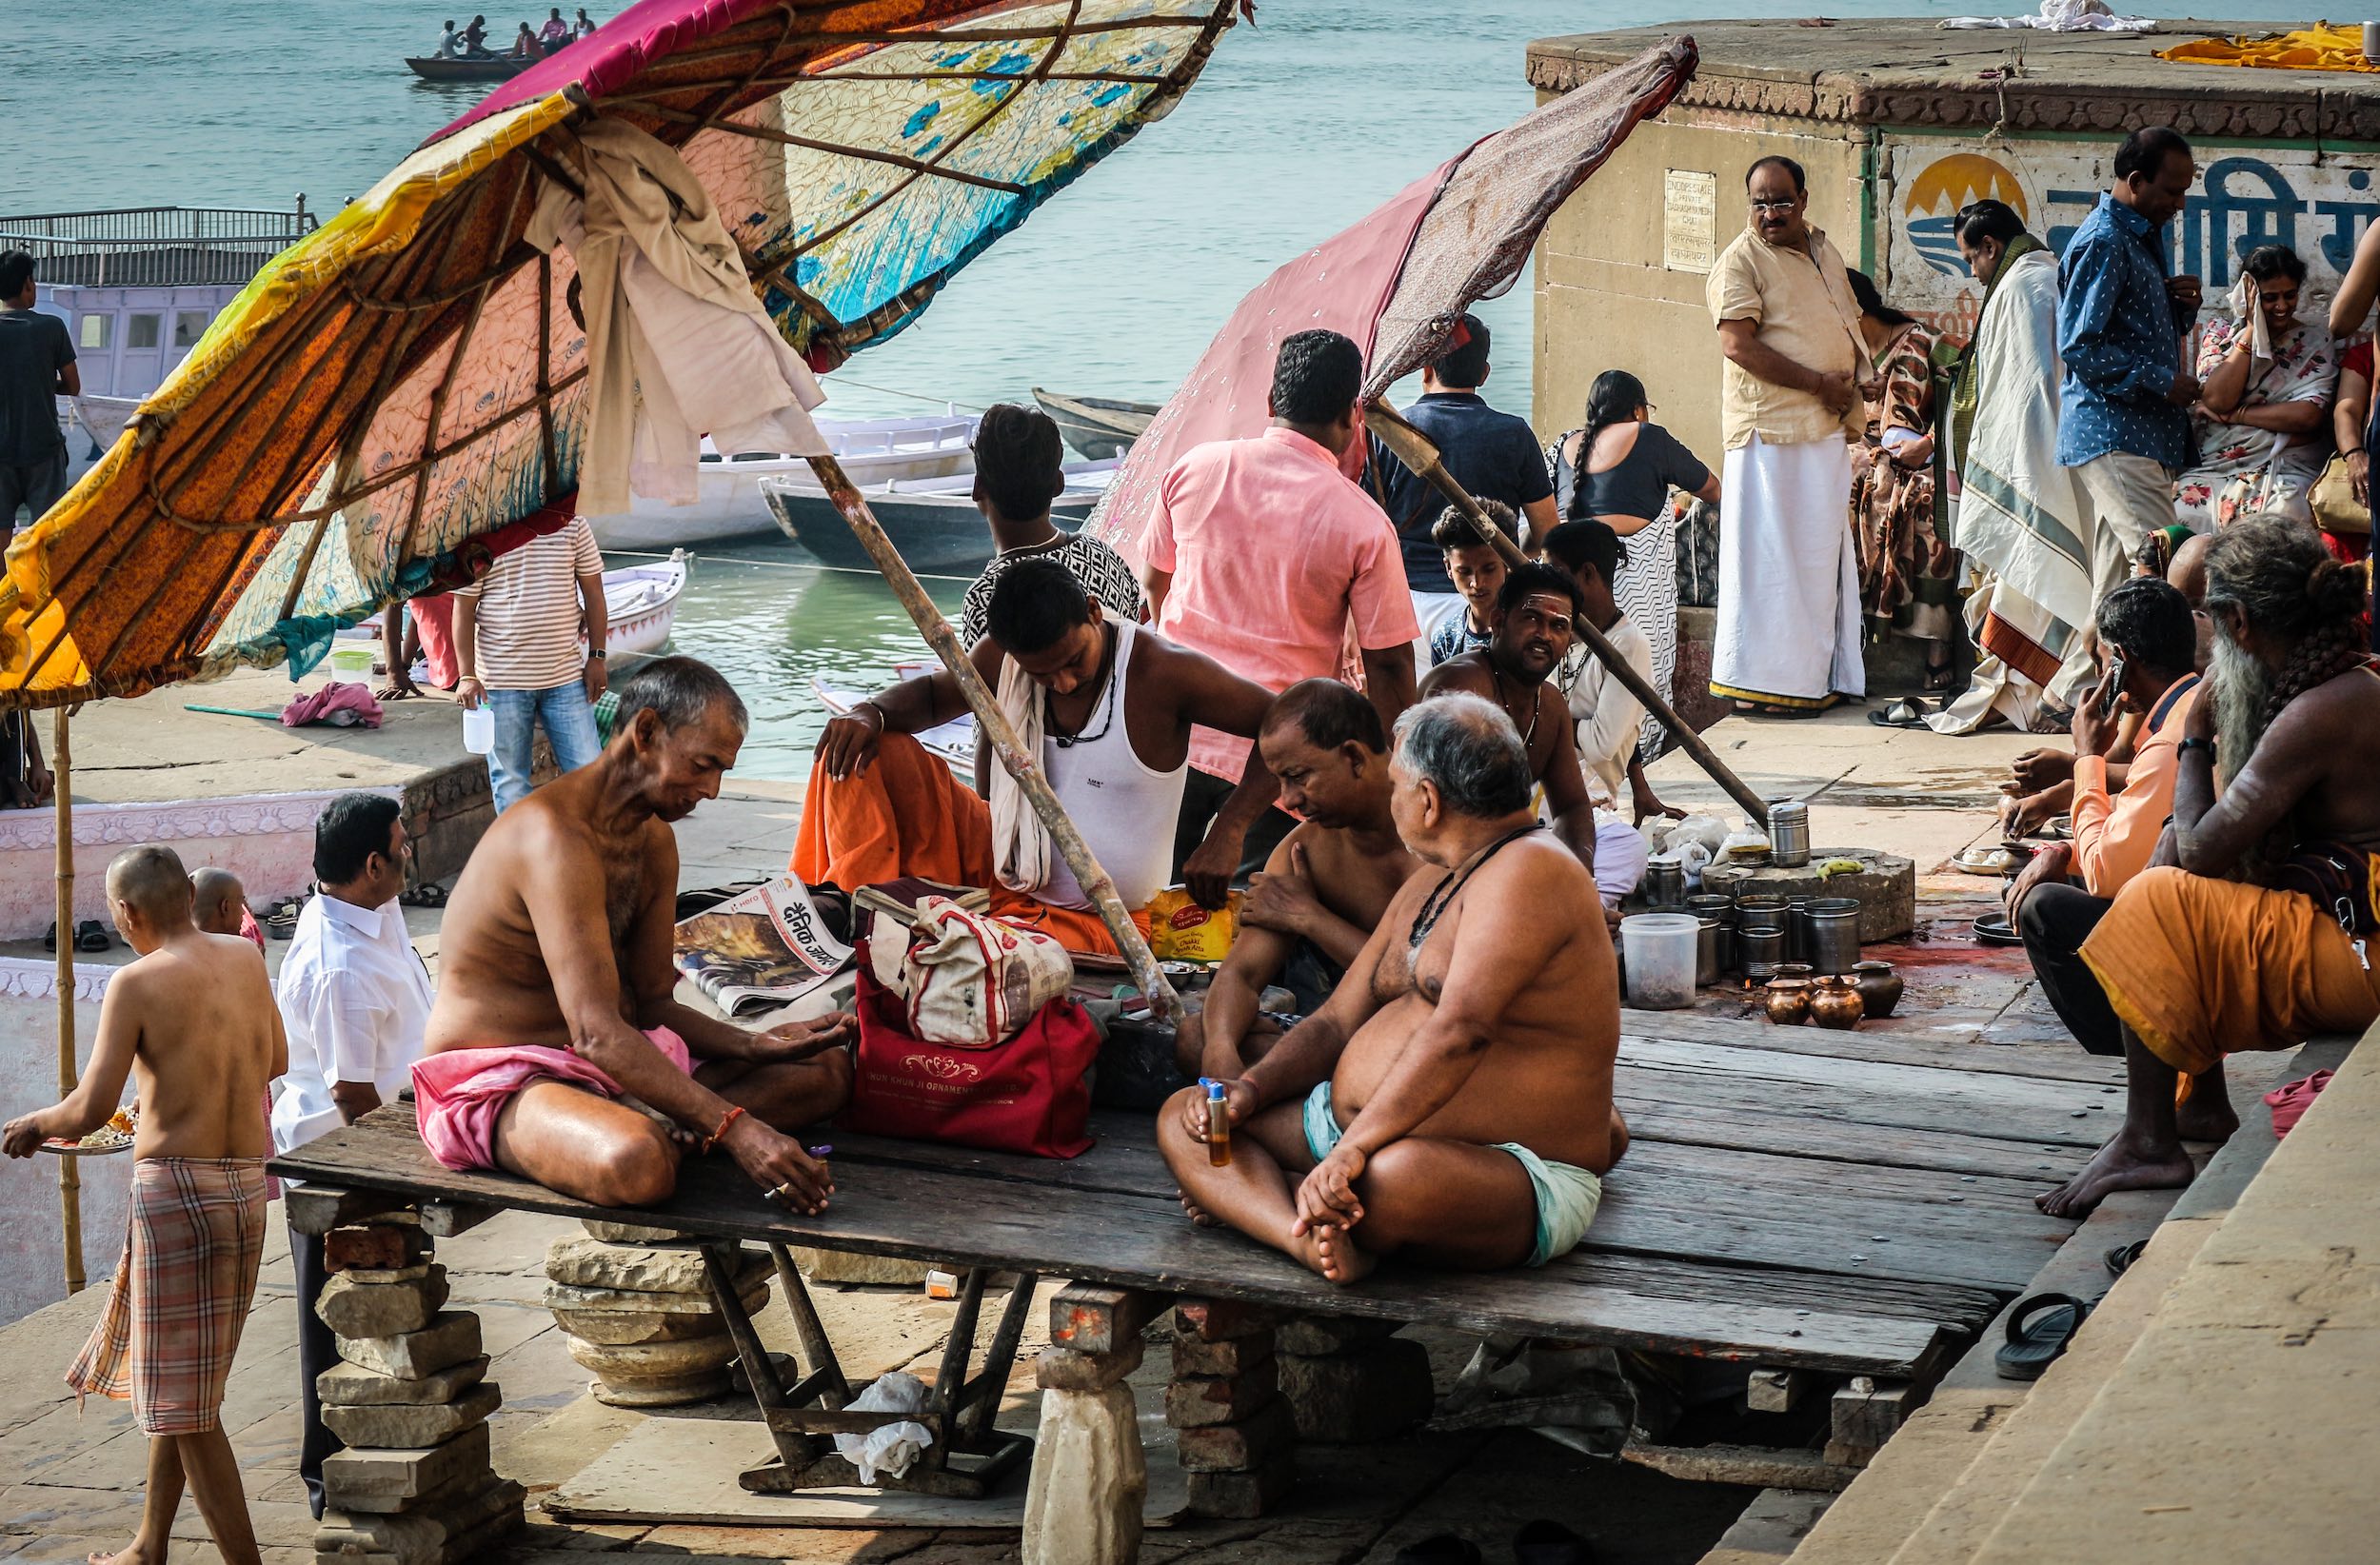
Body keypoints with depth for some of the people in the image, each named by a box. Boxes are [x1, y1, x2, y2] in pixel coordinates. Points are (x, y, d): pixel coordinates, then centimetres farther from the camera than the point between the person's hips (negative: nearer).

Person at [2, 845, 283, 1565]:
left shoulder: (138, 982, -11)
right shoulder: (245, 959, 7)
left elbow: (90, 1111, -14)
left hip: (175, 1184, -7)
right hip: (248, 1183, 7)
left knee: (184, 1401, -1)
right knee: (176, 1378, 21)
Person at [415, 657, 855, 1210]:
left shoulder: (654, 840, 11)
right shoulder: (555, 833, -22)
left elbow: (651, 1004, 11)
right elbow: (596, 1033, -29)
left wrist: (755, 1046, -8)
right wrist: (735, 1128, -34)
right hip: (495, 1077, -10)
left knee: (827, 1069, 3)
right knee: (637, 1164, -43)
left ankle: (659, 1127, -16)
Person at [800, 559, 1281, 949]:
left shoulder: (1162, 672, -21)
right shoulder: (1003, 657, -6)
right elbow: (935, 692, 15)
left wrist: (1227, 834, -23)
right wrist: (871, 712, -10)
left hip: (1086, 919, -6)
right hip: (995, 864, 6)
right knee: (869, 749, -9)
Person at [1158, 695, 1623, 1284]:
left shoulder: (1530, 870, -15)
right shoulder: (1429, 885, 19)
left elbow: (1460, 1030, -28)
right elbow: (1337, 1021, 20)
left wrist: (1351, 1151, -35)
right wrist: (1251, 1088, 0)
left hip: (1516, 1182, -11)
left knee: (1398, 1174, -44)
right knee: (1182, 1118, 1)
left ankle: (1252, 1199, -15)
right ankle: (1312, 1239, -25)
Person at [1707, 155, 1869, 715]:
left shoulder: (1824, 254, 17)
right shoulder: (1742, 259, -7)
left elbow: (1850, 326, 26)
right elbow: (1738, 344, -17)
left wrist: (1850, 385, 4)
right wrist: (1820, 384, -16)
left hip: (1827, 429, 8)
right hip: (1770, 427, -8)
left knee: (1823, 554, 10)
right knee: (1770, 555, -7)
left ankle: (1817, 677, 16)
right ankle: (1759, 683, -3)